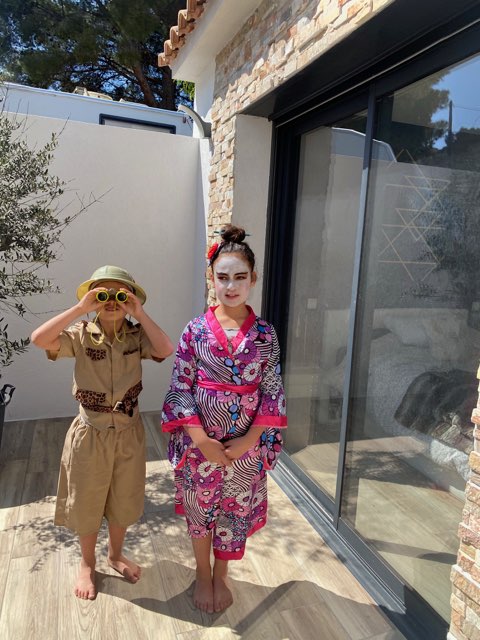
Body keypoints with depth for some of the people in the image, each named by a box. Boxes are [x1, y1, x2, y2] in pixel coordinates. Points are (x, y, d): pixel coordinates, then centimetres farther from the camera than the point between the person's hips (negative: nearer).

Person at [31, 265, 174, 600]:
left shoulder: (137, 335, -8)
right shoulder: (81, 334, -11)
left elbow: (166, 350, -26)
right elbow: (39, 339, -28)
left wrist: (140, 313, -25)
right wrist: (79, 307, -28)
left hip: (128, 431, 2)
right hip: (91, 432, -1)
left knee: (124, 500, 20)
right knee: (87, 502, 18)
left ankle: (116, 554, 47)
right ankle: (87, 564, 44)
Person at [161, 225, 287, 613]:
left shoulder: (265, 334, -6)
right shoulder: (195, 330, -8)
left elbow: (272, 390, -4)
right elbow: (180, 388, -7)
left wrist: (252, 438, -12)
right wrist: (200, 439, -14)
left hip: (246, 443, 1)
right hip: (200, 441, 0)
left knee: (236, 509, 17)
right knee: (200, 508, 17)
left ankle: (221, 576, 44)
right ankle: (203, 575, 44)